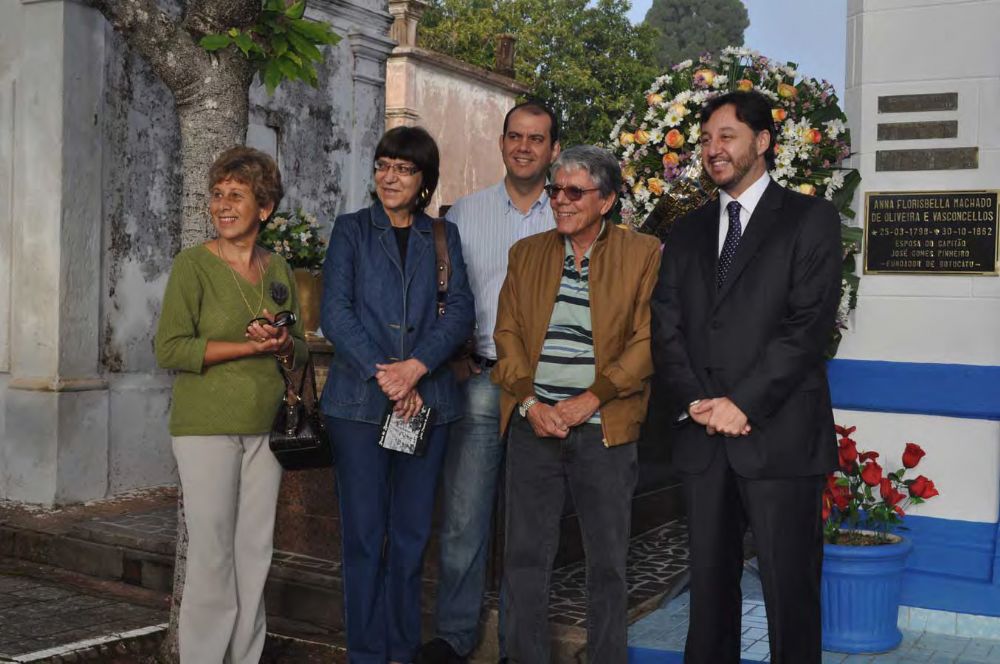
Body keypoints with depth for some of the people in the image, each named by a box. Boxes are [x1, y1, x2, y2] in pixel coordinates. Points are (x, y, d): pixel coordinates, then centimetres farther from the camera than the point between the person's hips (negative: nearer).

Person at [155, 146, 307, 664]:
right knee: (212, 554, -2)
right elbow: (169, 349, -12)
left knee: (255, 553, 9)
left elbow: (300, 350, 16)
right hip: (206, 426, -5)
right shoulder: (193, 265, -5)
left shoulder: (278, 269, 10)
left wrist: (283, 345, -7)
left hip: (265, 427, 5)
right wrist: (249, 347, -17)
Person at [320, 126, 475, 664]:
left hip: (427, 400, 2)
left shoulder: (443, 237, 12)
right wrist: (383, 376, -13)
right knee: (364, 533, 1)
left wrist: (416, 367, -14)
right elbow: (335, 311, -3)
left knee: (411, 533, 7)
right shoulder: (351, 230, 7)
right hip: (358, 399, -2)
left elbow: (460, 311, 1)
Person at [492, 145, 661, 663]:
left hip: (604, 428, -2)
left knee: (607, 562, 6)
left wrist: (588, 400, -12)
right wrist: (529, 402, -7)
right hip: (534, 425, 3)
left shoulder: (644, 255, 1)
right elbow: (507, 334, 8)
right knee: (525, 556, 6)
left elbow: (647, 342, -5)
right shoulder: (526, 253, 12)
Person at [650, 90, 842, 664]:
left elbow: (810, 323, -8)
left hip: (779, 434, -4)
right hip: (704, 438, 4)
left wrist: (743, 404, -15)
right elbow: (667, 328, 9)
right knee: (710, 580, 10)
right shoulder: (689, 232, 17)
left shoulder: (811, 219, 2)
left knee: (790, 586, 1)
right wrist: (695, 401, -7)